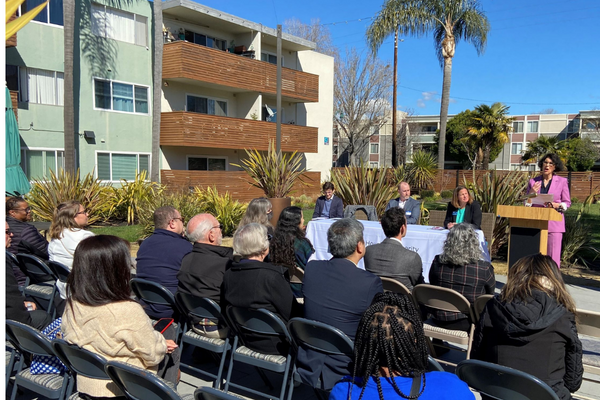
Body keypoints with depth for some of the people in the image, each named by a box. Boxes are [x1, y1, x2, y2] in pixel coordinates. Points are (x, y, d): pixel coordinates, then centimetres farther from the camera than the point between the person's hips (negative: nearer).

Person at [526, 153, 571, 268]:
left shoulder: (562, 181, 6)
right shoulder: (533, 182, 10)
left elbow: (567, 203, 5)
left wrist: (556, 205, -15)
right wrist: (531, 193, -6)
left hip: (554, 223, -2)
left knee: (553, 256, -5)